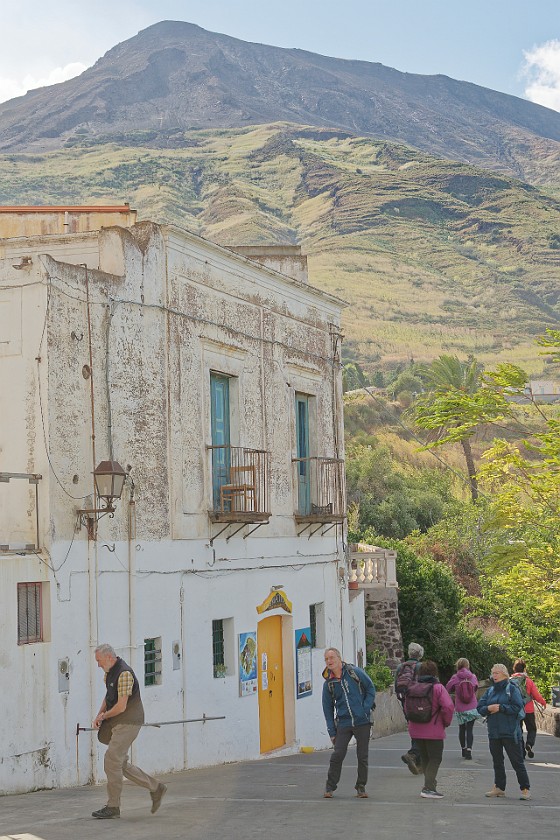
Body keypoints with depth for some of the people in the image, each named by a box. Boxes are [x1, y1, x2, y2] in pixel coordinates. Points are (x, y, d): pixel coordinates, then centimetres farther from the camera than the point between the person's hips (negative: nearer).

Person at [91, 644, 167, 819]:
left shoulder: (124, 673, -20)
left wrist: (104, 716, -6)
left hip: (128, 723, -10)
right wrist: (99, 714, 8)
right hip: (118, 724, 10)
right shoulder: (109, 672, 11)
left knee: (112, 761, -11)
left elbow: (121, 706, -22)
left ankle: (113, 807, -4)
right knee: (120, 764, 10)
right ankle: (155, 788, 19)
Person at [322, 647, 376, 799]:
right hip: (343, 723, 1)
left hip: (362, 722, -1)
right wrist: (332, 732, 4)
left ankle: (361, 787, 17)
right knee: (337, 755, -7)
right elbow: (328, 708, 9)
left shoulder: (355, 672, -3)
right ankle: (330, 787, 6)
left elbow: (371, 689, 6)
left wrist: (365, 708, -7)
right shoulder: (328, 683, 4)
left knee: (362, 756, 4)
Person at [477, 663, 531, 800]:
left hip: (510, 732, -6)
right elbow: (480, 708, 8)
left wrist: (500, 708, -17)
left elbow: (517, 707, -15)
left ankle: (525, 789, 1)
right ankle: (499, 787, 21)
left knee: (517, 761, -4)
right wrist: (489, 708, -12)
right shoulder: (490, 690, 12)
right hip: (494, 732, 6)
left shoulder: (512, 689, -5)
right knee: (497, 761, 12)